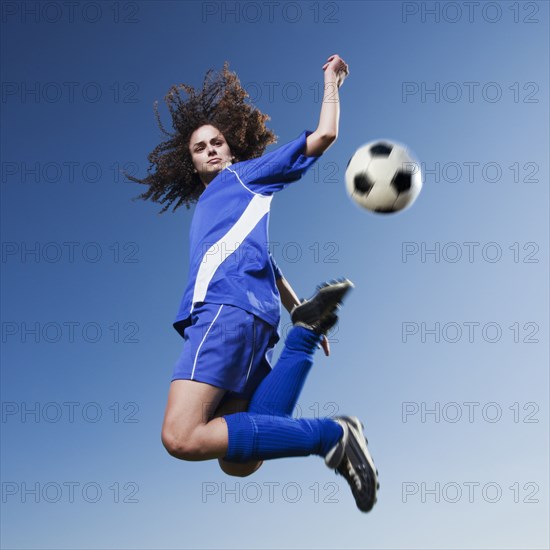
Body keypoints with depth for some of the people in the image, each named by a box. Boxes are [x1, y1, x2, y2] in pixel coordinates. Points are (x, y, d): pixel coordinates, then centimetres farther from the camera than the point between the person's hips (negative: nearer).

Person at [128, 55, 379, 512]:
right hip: (218, 312, 9)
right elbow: (268, 268, 36)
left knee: (182, 437, -27)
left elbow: (325, 135, 19)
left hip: (230, 308, -9)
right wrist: (300, 314, 29)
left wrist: (331, 82, 32)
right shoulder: (207, 207, 39)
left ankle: (334, 434, -22)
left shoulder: (248, 173, 20)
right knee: (238, 463, -5)